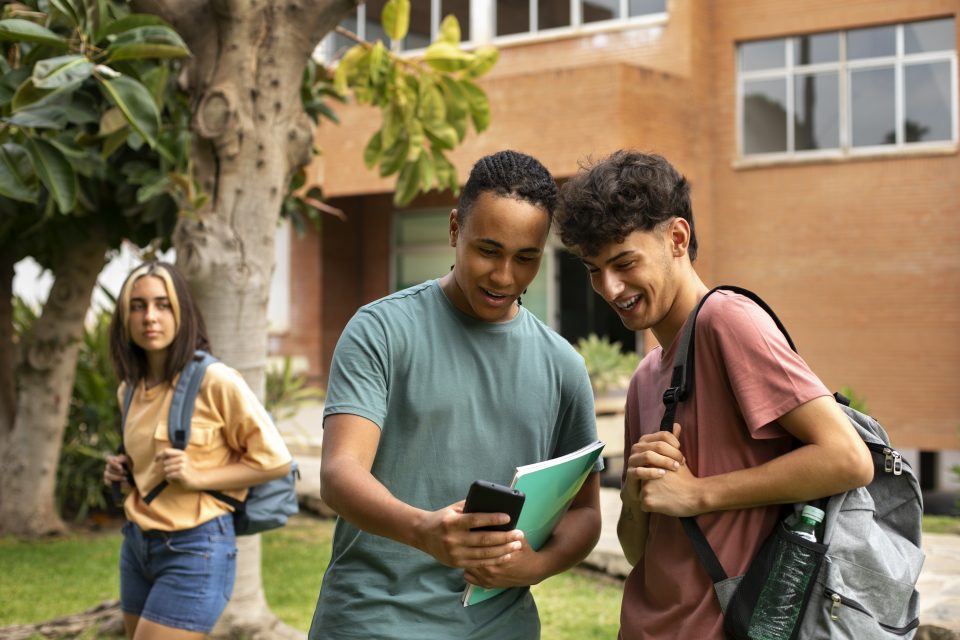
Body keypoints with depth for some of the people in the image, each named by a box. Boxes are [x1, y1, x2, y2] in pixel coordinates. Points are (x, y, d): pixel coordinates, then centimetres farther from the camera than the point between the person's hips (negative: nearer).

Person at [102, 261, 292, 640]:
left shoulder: (215, 381, -14)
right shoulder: (130, 389, 7)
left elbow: (275, 460, -10)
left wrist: (198, 477, -19)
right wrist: (124, 471, 5)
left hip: (195, 549, -7)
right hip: (137, 544, 7)